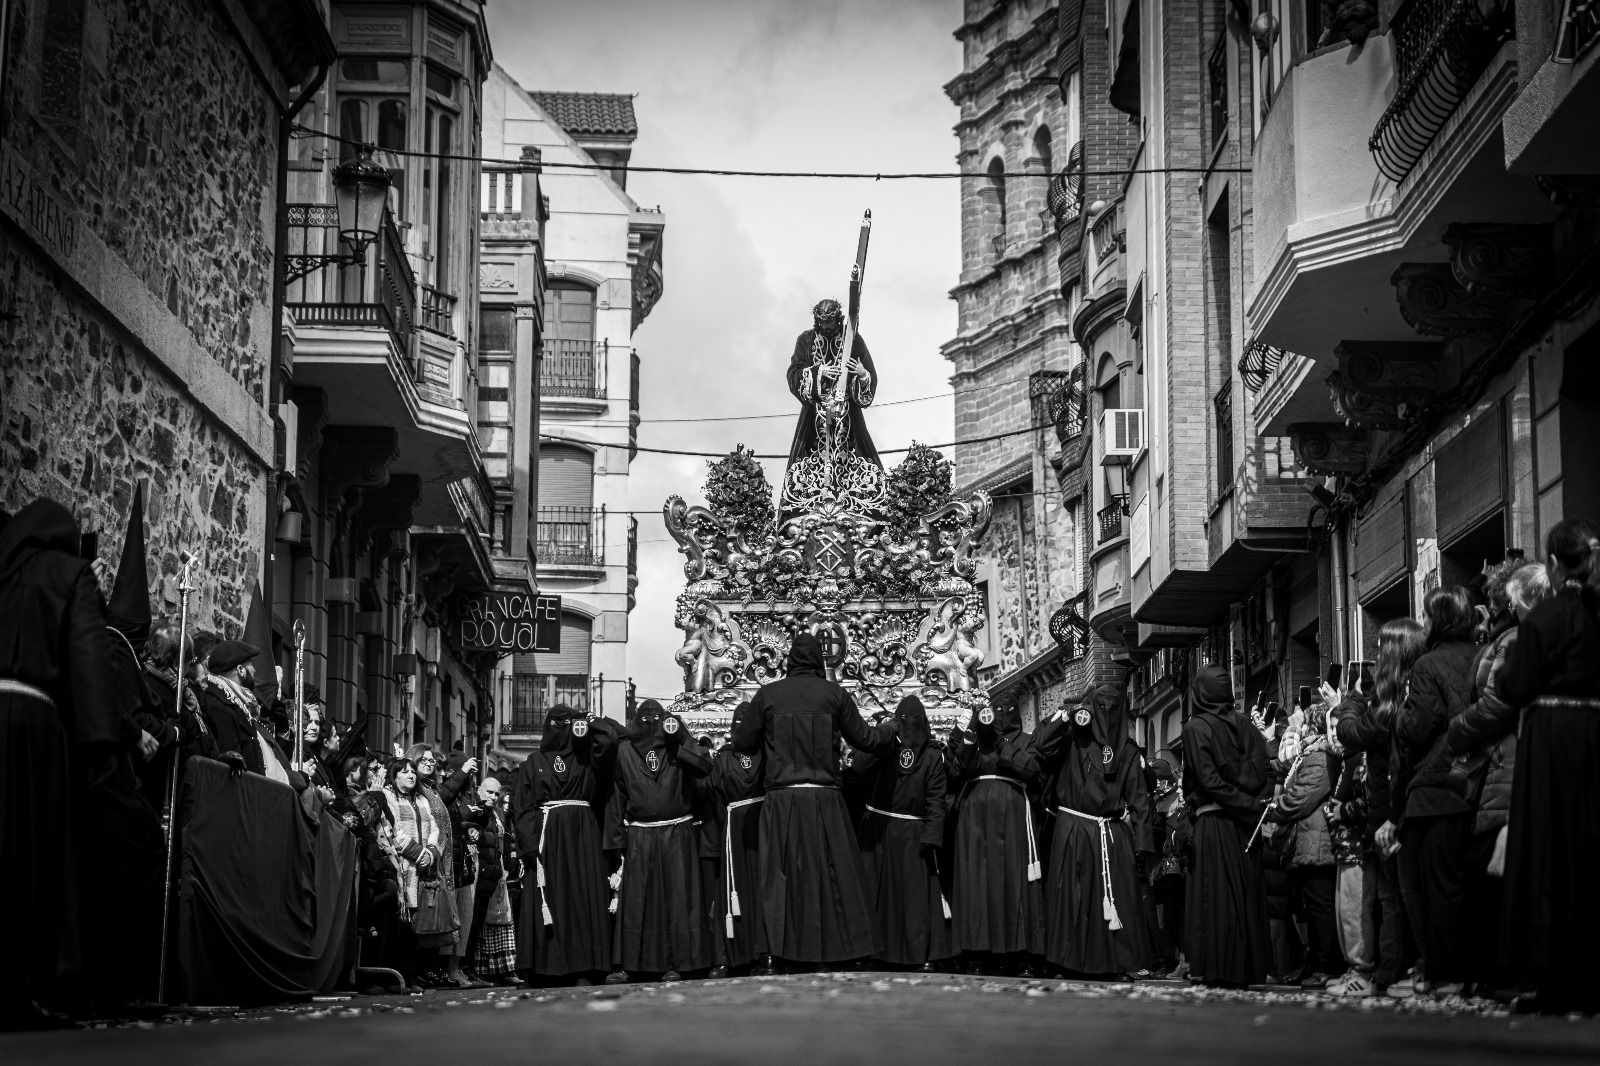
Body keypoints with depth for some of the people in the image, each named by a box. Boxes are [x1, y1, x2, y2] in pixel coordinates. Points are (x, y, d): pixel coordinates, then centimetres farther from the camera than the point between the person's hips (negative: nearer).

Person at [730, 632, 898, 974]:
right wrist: (890, 728, 25)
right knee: (834, 874, 7)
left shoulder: (768, 695, 1)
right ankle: (838, 950, 6)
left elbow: (742, 743, 6)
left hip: (782, 800, 0)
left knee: (778, 876, 4)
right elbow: (864, 739, 5)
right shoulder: (834, 694, 0)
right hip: (825, 800, 0)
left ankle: (771, 953, -2)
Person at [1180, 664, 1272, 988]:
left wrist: (1248, 804, -11)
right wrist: (1251, 803, -2)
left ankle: (1215, 968, -4)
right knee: (1247, 892, 8)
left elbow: (1208, 779, -13)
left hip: (1214, 819, -4)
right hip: (1246, 822, 5)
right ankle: (1249, 964, 8)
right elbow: (1260, 772, 2)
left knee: (1215, 896, -2)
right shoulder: (1245, 725, 9)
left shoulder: (1196, 728, -6)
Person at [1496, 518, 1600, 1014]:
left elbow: (1517, 689, -8)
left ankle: (1559, 982, 0)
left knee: (1552, 858, 0)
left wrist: (1502, 670, 10)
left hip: (1552, 744, -5)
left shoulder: (1546, 617, -10)